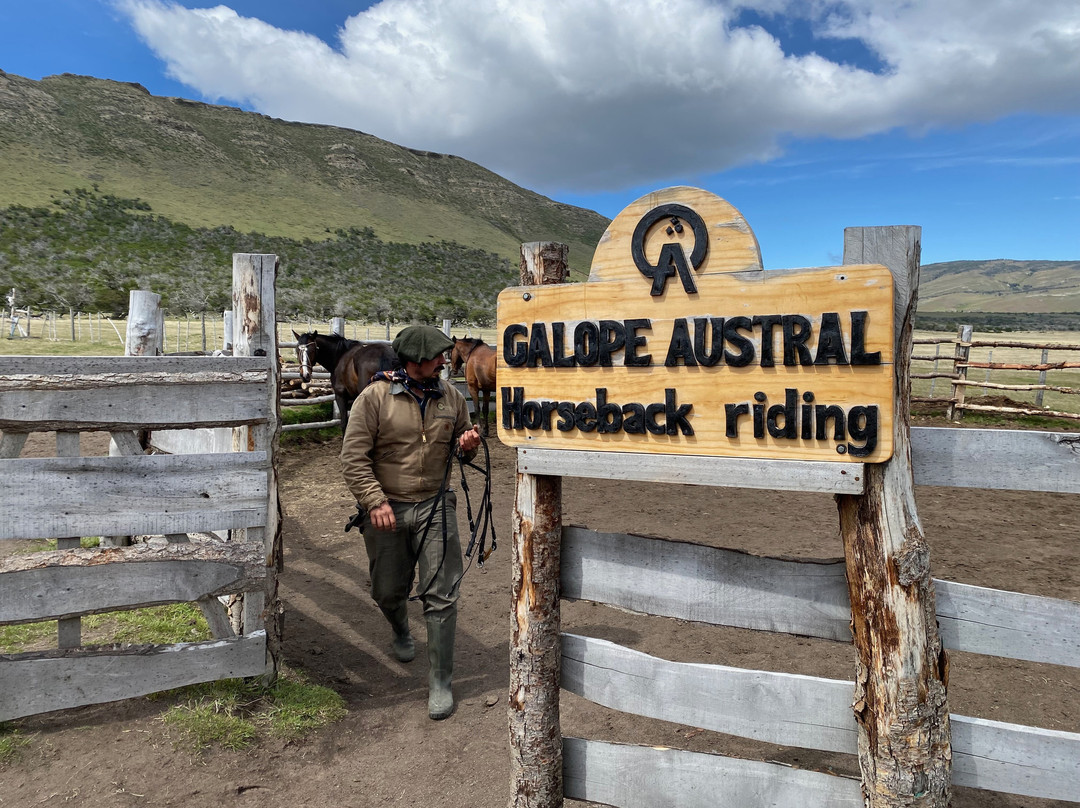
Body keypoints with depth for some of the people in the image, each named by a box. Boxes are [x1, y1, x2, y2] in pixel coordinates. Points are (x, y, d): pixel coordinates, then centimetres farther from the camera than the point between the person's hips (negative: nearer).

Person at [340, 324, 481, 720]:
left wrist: (468, 445, -8)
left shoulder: (450, 397, 2)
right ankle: (401, 632, 52)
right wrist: (375, 501, -19)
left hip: (435, 508, 1)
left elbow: (461, 444, 16)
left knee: (440, 595, -2)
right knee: (388, 591, 16)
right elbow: (353, 456, -11)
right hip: (387, 510, -1)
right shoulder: (375, 397, -11)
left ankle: (441, 681, 12)